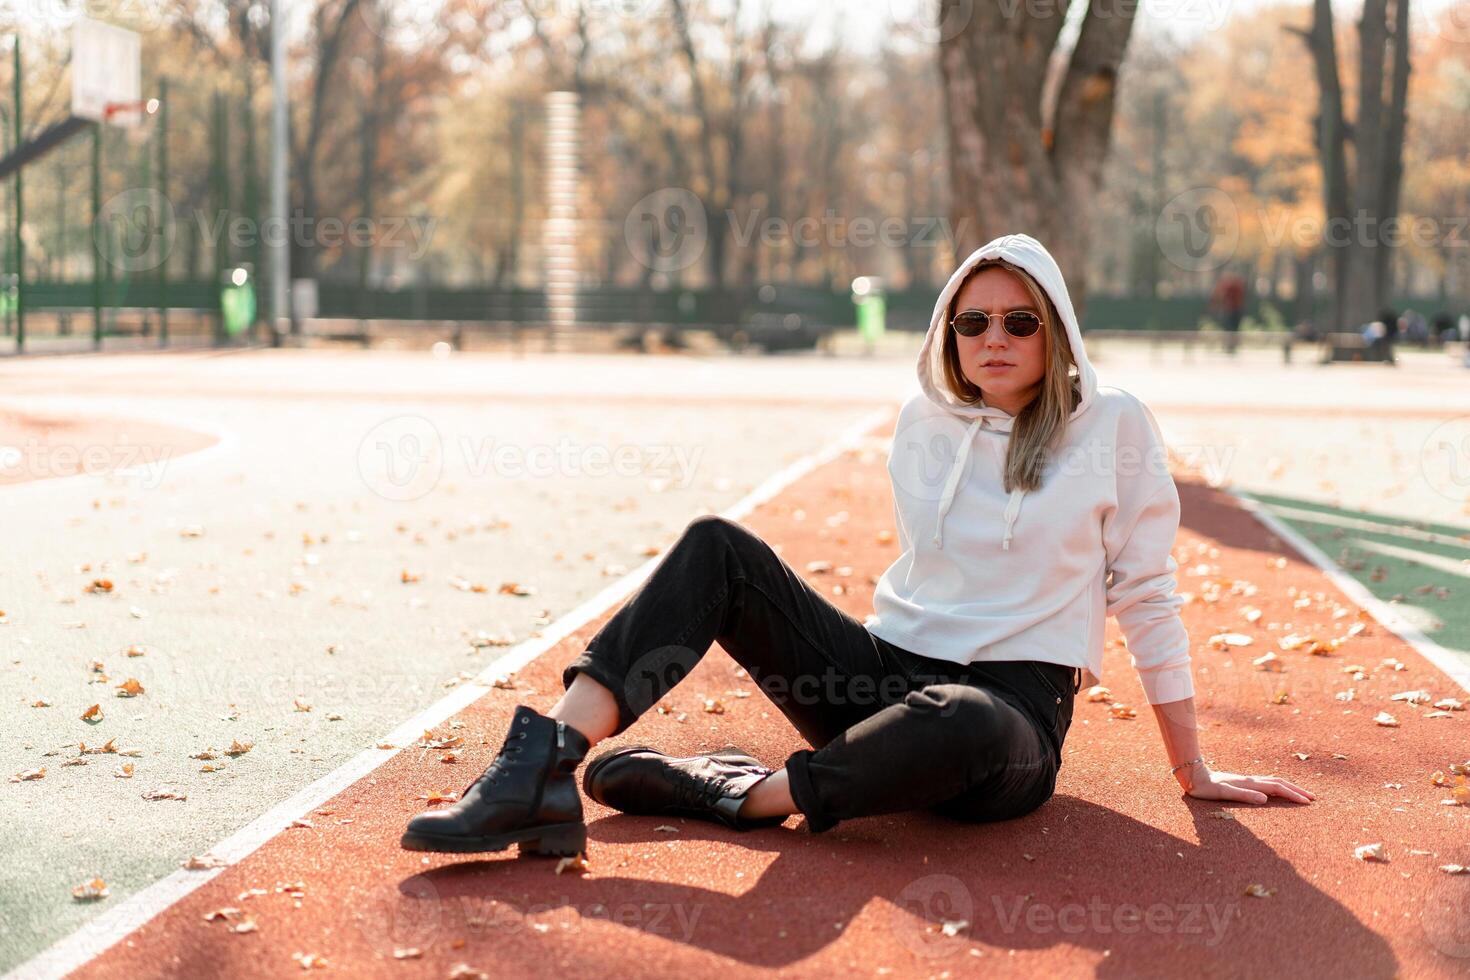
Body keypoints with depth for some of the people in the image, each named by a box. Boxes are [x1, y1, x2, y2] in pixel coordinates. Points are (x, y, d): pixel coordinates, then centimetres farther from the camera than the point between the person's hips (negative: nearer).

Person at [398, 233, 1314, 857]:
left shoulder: (1115, 425, -1)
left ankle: (739, 794, -24)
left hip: (1018, 711, -4)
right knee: (719, 546, -17)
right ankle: (545, 766, -34)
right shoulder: (924, 420, 11)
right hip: (888, 672, 4)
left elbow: (1147, 596, 2)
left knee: (964, 724, -44)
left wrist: (1195, 771, 4)